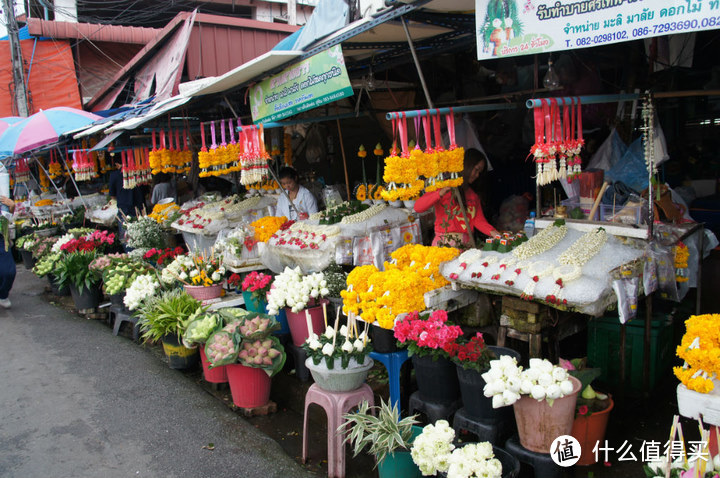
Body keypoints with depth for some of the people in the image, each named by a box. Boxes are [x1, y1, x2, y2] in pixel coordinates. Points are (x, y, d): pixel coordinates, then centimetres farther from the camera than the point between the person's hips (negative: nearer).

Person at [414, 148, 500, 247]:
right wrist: (441, 193, -22)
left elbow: (479, 220, 9)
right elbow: (418, 207, -11)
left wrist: (493, 233, -9)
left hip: (467, 244, 5)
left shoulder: (473, 195, 20)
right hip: (444, 243, -5)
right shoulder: (443, 186, 1)